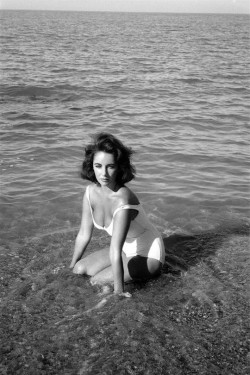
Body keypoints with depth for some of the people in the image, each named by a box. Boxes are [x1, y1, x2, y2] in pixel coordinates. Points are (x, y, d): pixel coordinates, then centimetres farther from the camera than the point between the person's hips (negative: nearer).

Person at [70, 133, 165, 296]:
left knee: (97, 281, -16)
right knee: (80, 269, 0)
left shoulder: (123, 199, -34)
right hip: (126, 250, 7)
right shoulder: (91, 192, -13)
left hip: (149, 256, -7)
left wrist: (119, 291, -33)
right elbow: (84, 235, -1)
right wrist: (71, 267, 8)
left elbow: (115, 251, -36)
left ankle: (150, 273, 4)